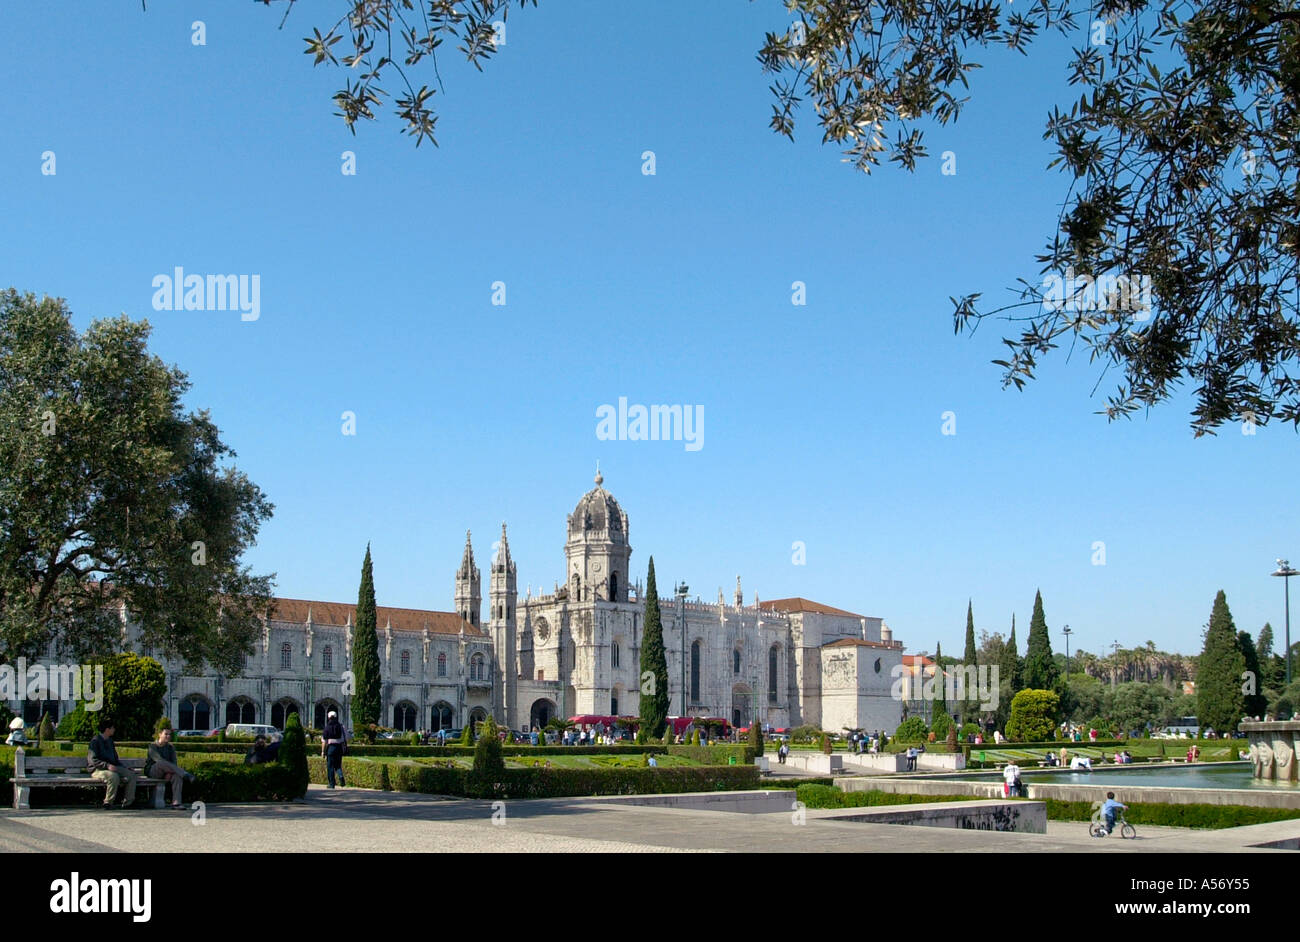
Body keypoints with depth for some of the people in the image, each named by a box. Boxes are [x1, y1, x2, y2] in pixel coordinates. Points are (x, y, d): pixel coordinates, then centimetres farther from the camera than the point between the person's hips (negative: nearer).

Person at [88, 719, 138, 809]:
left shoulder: (110, 741, 20)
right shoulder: (95, 741, -6)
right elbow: (93, 760, -16)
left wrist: (125, 768, 12)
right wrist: (107, 765, -28)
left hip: (113, 768, 7)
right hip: (98, 770, -7)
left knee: (132, 775, -14)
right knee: (113, 776, -38)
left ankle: (128, 802, -11)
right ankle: (108, 802, -25)